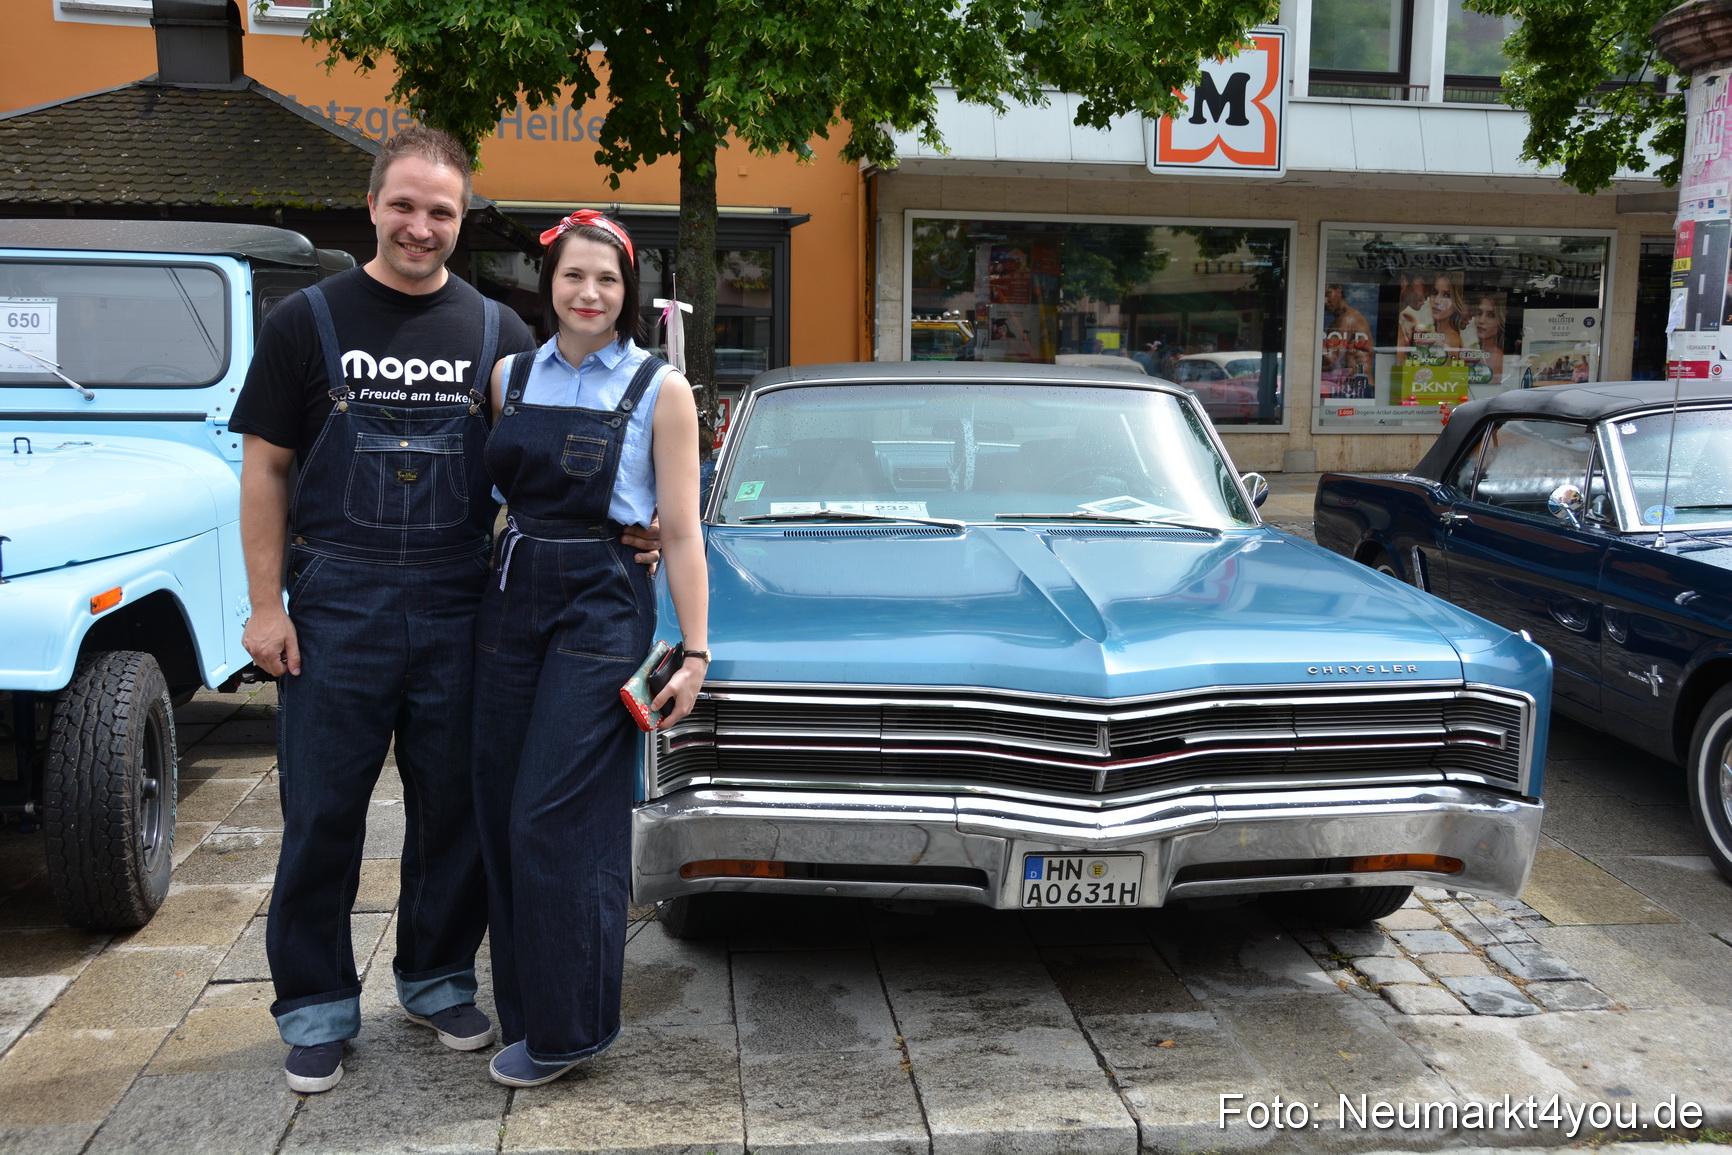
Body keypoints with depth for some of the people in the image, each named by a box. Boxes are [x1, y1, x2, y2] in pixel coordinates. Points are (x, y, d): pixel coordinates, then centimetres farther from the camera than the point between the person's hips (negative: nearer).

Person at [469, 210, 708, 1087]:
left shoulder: (659, 390, -3)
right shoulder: (511, 376, 9)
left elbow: (681, 532, -5)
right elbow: (489, 492, 15)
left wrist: (694, 654, -8)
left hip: (602, 606, -5)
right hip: (509, 597, 5)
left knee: (555, 823, -5)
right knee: (500, 814, 8)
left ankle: (566, 1027, 10)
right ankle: (520, 1007, 24)